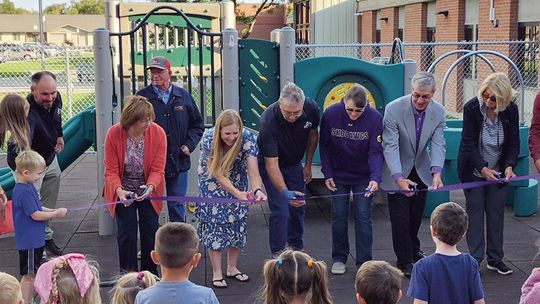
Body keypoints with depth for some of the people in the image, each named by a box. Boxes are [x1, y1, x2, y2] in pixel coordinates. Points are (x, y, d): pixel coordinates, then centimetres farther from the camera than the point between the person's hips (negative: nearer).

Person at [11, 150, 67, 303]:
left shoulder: (28, 187, 9)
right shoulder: (24, 191, -23)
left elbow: (37, 208, 17)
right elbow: (35, 215, -22)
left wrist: (53, 211, 4)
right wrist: (55, 214, -11)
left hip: (35, 239, 10)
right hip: (29, 241, -10)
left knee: (33, 273, 18)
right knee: (28, 275, -1)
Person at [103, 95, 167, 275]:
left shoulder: (158, 133, -20)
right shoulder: (114, 134, -21)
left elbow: (157, 169, -16)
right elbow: (111, 170, -16)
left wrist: (150, 187, -35)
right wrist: (119, 190, -34)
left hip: (147, 190, 1)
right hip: (123, 191, -1)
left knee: (151, 230, 6)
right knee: (127, 232, 0)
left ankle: (150, 274, 23)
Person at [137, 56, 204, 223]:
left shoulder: (183, 96, 6)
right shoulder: (142, 97, -2)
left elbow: (198, 124, 13)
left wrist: (189, 145, 0)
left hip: (178, 161, 2)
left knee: (177, 204, 11)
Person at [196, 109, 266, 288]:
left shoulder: (247, 138, -29)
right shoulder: (209, 139, -32)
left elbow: (253, 171, -34)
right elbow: (218, 174, -29)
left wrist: (257, 190, -54)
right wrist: (238, 194, -40)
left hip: (237, 180, 2)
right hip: (212, 181, -2)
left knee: (238, 221, 3)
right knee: (214, 221, -7)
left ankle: (232, 268, 20)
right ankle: (216, 273, 3)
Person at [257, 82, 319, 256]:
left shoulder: (311, 109, -23)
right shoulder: (269, 120, -37)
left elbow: (313, 135, 0)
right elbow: (271, 164, -37)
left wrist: (308, 165, 2)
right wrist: (284, 192, -48)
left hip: (294, 163, 5)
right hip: (271, 163, -4)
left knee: (298, 206, 8)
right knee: (280, 210, -12)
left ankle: (296, 248, 26)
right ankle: (278, 255, 2)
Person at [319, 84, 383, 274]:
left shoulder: (374, 118, -19)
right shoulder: (330, 114, -16)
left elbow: (376, 151, -19)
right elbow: (324, 146, -4)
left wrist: (375, 178, -33)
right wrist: (327, 174, -6)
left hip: (363, 177, -1)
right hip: (338, 175, 1)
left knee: (363, 217, -1)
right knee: (339, 216, 4)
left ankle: (364, 263, 7)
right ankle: (339, 259, 19)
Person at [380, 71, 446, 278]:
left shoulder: (438, 112, -14)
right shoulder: (393, 109, -26)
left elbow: (438, 144, -16)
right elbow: (390, 146, -29)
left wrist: (436, 172, -34)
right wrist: (398, 177, -41)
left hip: (421, 170, 4)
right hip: (398, 171, -4)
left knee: (416, 215, 18)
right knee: (400, 217, -3)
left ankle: (413, 250, 41)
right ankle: (405, 261, 11)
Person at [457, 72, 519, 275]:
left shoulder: (511, 110, -12)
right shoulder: (472, 108, -20)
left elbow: (514, 143, -6)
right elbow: (469, 144, -20)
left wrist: (509, 166, -22)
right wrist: (483, 168, -30)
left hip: (498, 171, 3)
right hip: (474, 169, -2)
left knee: (496, 212, 7)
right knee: (475, 212, 0)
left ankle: (495, 259, 17)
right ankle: (475, 259, 7)